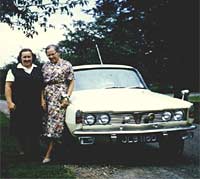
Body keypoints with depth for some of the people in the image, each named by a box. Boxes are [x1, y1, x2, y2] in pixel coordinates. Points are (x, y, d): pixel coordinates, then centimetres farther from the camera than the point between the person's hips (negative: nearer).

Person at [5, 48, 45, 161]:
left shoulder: (38, 70, 14)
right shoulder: (14, 71, 2)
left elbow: (42, 87, 18)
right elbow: (8, 87, -1)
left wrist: (42, 100, 8)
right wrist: (10, 102, -11)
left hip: (36, 106, 3)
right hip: (19, 106, -3)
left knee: (35, 131, 3)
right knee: (20, 130, -1)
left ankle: (35, 154, 11)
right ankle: (22, 149, 18)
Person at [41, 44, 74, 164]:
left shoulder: (66, 65, 3)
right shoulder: (45, 66, 14)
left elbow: (71, 82, 2)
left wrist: (67, 97, -8)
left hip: (60, 97, -5)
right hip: (47, 97, 5)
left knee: (55, 122, -10)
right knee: (47, 121, 2)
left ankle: (48, 154, -12)